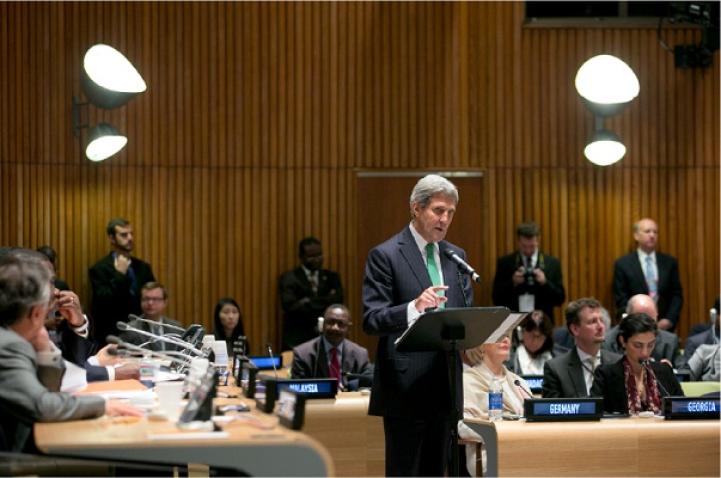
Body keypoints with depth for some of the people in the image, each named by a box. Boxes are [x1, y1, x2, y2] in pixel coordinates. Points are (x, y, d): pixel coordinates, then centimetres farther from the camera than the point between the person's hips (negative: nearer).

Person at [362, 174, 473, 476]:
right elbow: (371, 321, -12)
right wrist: (414, 307, -30)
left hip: (446, 386, 6)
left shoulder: (456, 256, 14)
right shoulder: (385, 255, -6)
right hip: (406, 387, -6)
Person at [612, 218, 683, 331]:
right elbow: (621, 300, -3)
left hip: (664, 326, 2)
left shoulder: (670, 262, 8)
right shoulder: (623, 264, 0)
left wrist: (669, 320, -7)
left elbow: (677, 295, 7)